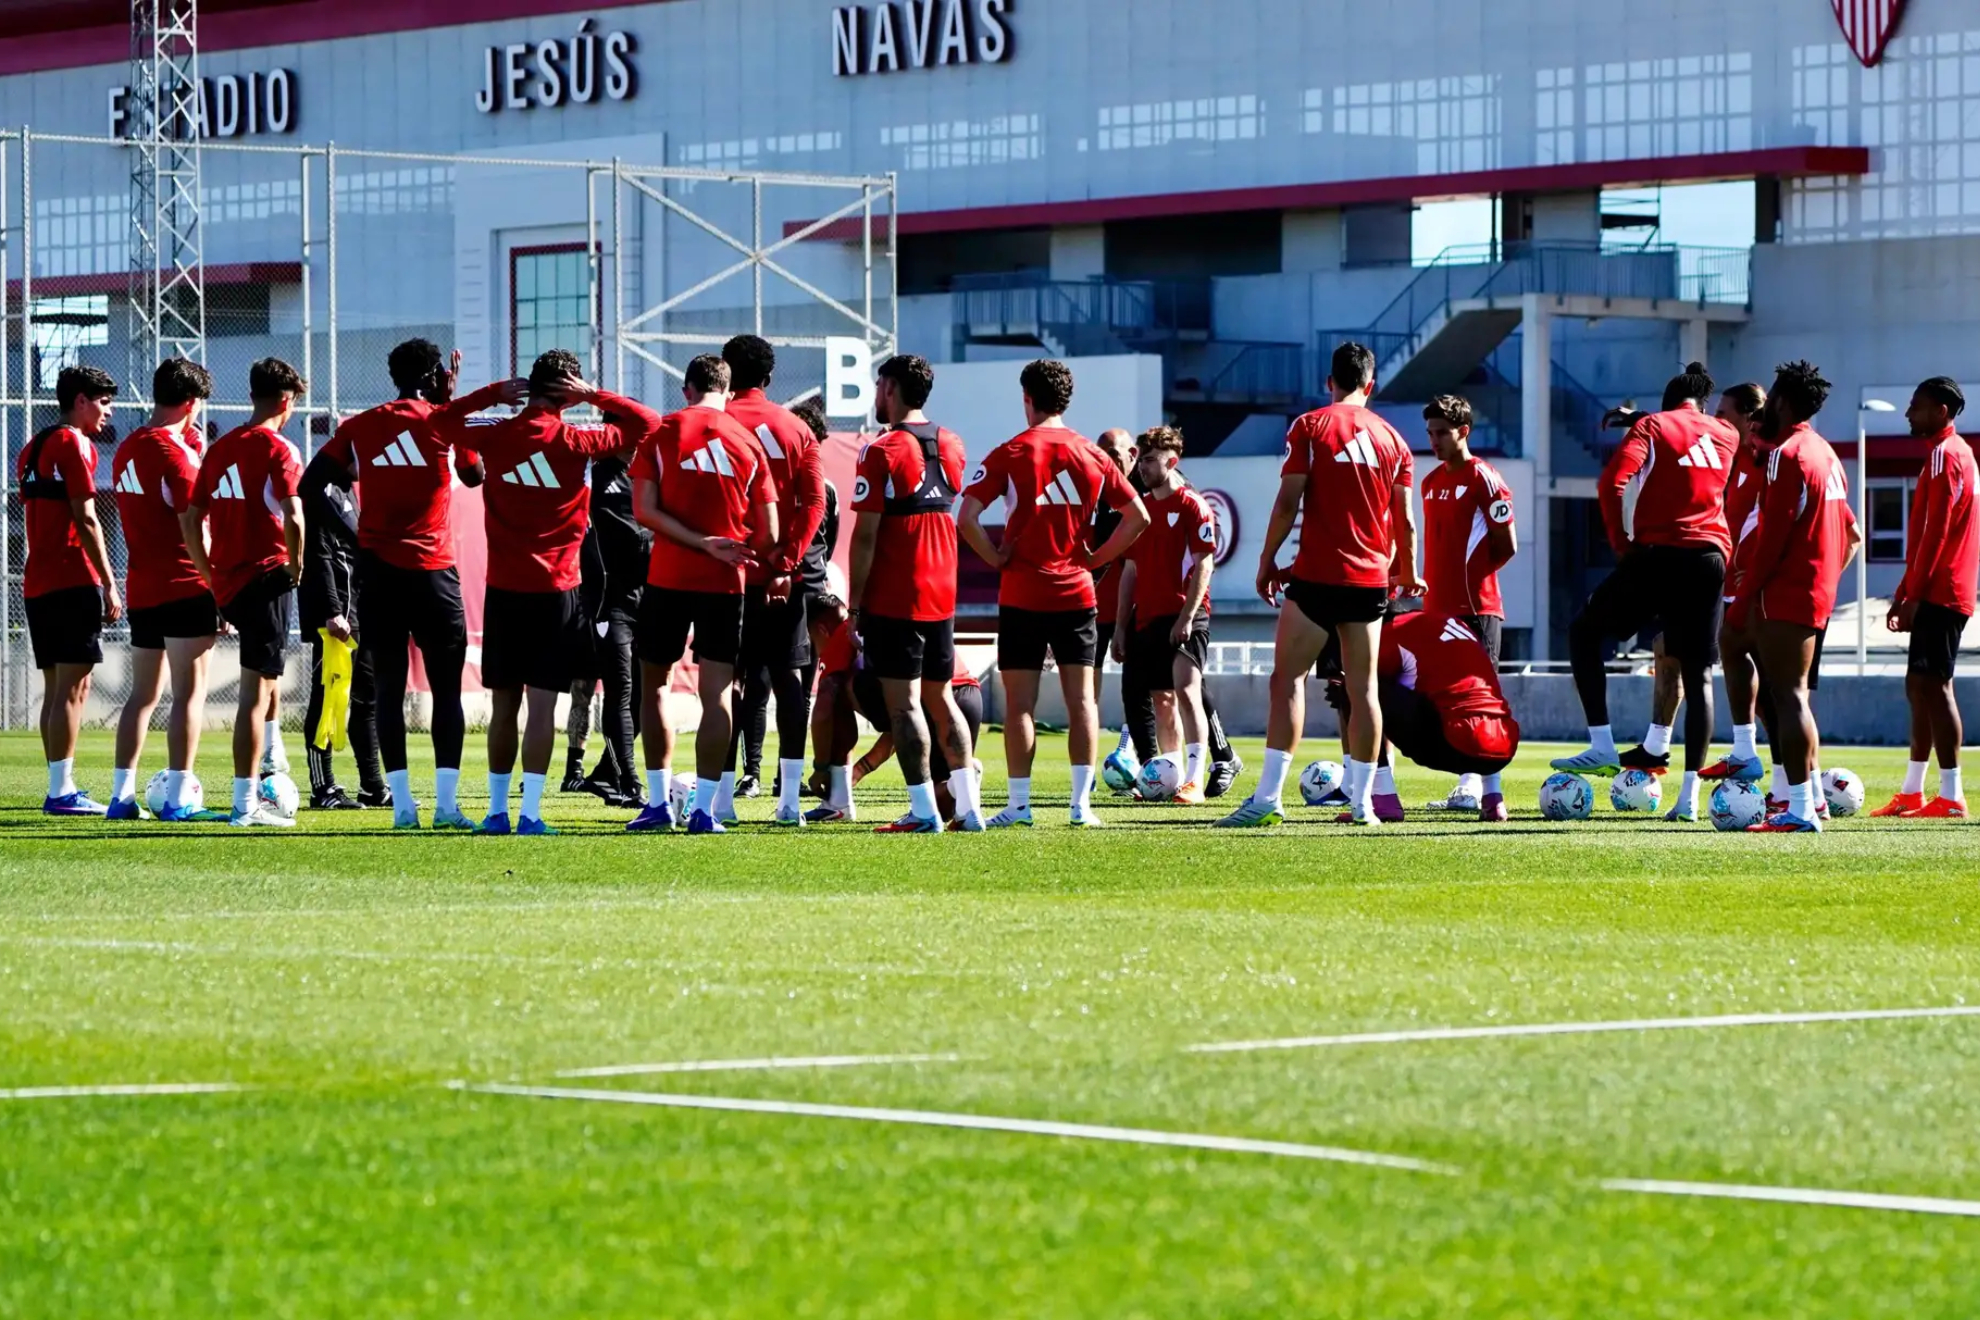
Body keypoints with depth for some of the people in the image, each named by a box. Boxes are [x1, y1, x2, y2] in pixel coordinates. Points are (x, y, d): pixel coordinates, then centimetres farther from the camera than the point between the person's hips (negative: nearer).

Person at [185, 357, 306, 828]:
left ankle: (264, 775, 28)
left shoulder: (220, 449, 12)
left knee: (266, 681, 25)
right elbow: (292, 516, -20)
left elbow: (190, 519, 14)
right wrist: (296, 567, -5)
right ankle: (245, 804, -7)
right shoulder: (278, 449, -9)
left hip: (227, 582, 8)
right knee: (257, 691, -6)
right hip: (266, 578, -8)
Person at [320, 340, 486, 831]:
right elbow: (475, 476, 14)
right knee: (446, 689, 3)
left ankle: (402, 804, 1)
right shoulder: (446, 420, -2)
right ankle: (446, 803, -5)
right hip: (433, 572, -2)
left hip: (378, 571, 2)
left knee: (388, 690, 5)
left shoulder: (359, 427, 5)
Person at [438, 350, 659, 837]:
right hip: (555, 591, -3)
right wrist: (595, 395, 2)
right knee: (542, 703, -4)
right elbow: (646, 424, 3)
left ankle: (497, 810, 13)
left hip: (503, 590, 3)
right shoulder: (574, 442, -6)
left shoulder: (495, 437, 0)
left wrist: (494, 393, 15)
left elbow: (444, 419, 20)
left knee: (504, 703, 10)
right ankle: (530, 812, -9)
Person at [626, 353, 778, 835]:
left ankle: (658, 803, 11)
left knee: (653, 684, 12)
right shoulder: (749, 442, 5)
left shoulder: (661, 434, 1)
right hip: (727, 580, 1)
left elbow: (644, 509, -10)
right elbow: (768, 532, 5)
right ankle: (704, 808, -5)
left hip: (669, 577, -1)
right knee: (717, 691, 1)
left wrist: (701, 542, -11)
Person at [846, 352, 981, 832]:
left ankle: (924, 811, -6)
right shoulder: (951, 446, 9)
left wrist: (855, 602, -8)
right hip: (942, 593, 7)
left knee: (903, 702, -3)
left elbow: (866, 536, -12)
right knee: (940, 698, 14)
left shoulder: (882, 452, -12)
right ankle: (967, 806, 11)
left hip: (893, 598, -7)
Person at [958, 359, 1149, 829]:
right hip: (1076, 594, 3)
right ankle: (1082, 803, 1)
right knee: (1081, 698, 5)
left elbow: (967, 517, -14)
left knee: (1019, 702, 1)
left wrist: (995, 558, -2)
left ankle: (1019, 806, 0)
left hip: (1022, 595, -3)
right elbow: (1138, 516, 6)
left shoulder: (1010, 455, -6)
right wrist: (1096, 558, 9)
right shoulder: (1091, 455, 5)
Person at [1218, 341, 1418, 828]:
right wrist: (1407, 573, 26)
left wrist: (1266, 561, 3)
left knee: (1288, 679, -2)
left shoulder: (1310, 427, -2)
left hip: (1317, 574, -4)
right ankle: (1362, 801, 7)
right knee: (1363, 688, 7)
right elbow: (1404, 519, 11)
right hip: (1371, 578, 4)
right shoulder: (1391, 438, 9)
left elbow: (1287, 504, -7)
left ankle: (1267, 797, -11)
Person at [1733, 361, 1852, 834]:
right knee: (1792, 692, 18)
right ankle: (1811, 792, 19)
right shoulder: (1827, 454, 16)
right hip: (1818, 593, 10)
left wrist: (1744, 599, -15)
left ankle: (1800, 810, -13)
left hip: (1786, 594, -10)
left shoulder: (1787, 455, -13)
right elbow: (1843, 532, 20)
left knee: (1787, 695, -9)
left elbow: (1773, 535, -18)